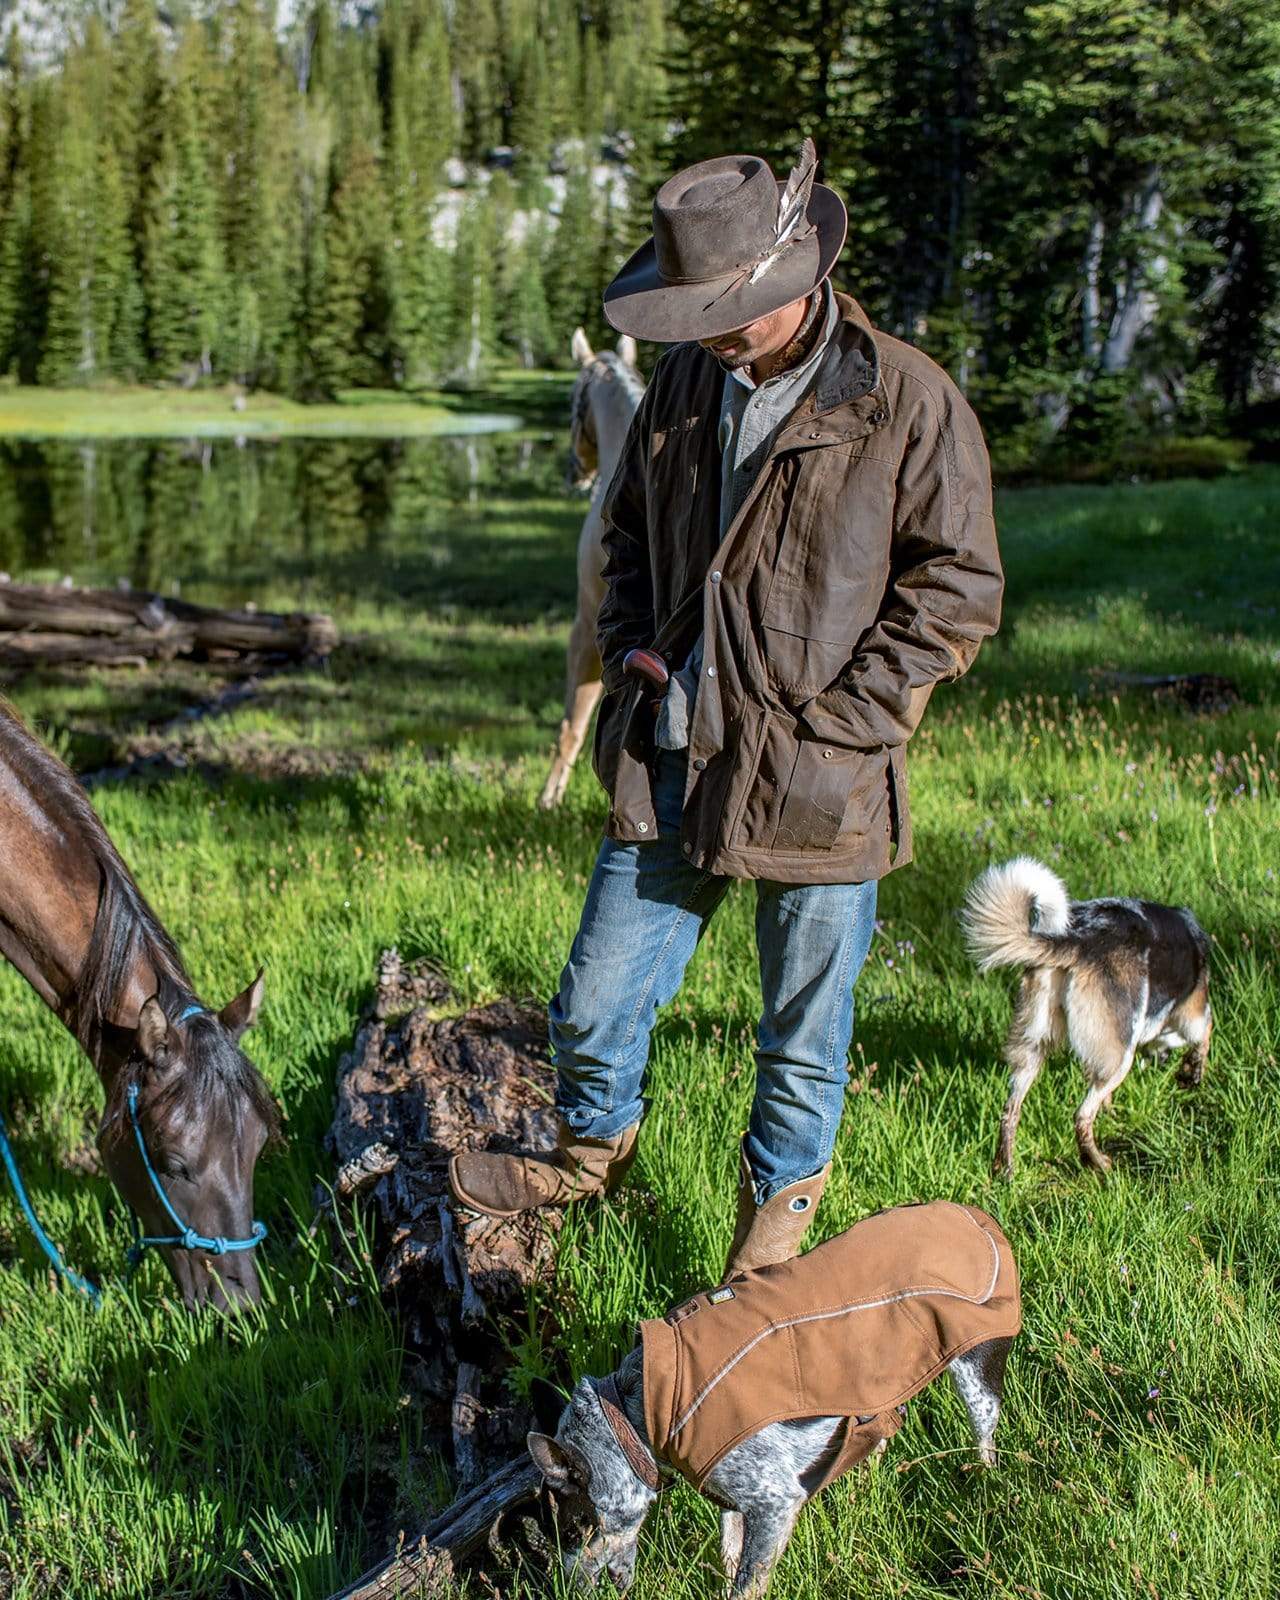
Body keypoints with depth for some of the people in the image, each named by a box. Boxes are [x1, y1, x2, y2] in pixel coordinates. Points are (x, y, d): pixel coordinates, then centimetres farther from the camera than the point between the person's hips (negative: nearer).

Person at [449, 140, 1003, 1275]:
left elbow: (958, 586, -7)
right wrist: (630, 640, 6)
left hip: (818, 781, -4)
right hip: (668, 761, 5)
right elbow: (631, 529, 23)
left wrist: (839, 710, -12)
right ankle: (593, 1148, 40)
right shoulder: (684, 383, 7)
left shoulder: (909, 401, -9)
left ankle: (774, 1228, 32)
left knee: (804, 1041, 11)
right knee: (594, 1005, 11)